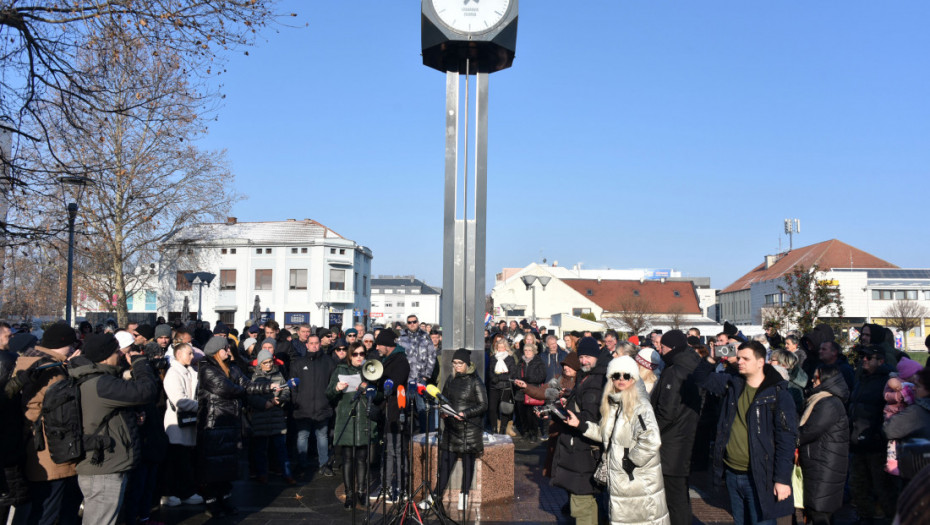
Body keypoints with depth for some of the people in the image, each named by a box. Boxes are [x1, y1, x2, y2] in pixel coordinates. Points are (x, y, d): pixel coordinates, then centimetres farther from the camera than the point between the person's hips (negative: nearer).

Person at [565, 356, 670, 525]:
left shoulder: (640, 406, -17)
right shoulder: (611, 404, 8)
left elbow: (651, 441, -28)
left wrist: (631, 461, -18)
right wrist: (581, 425, 11)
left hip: (639, 478, -8)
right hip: (617, 477, 8)